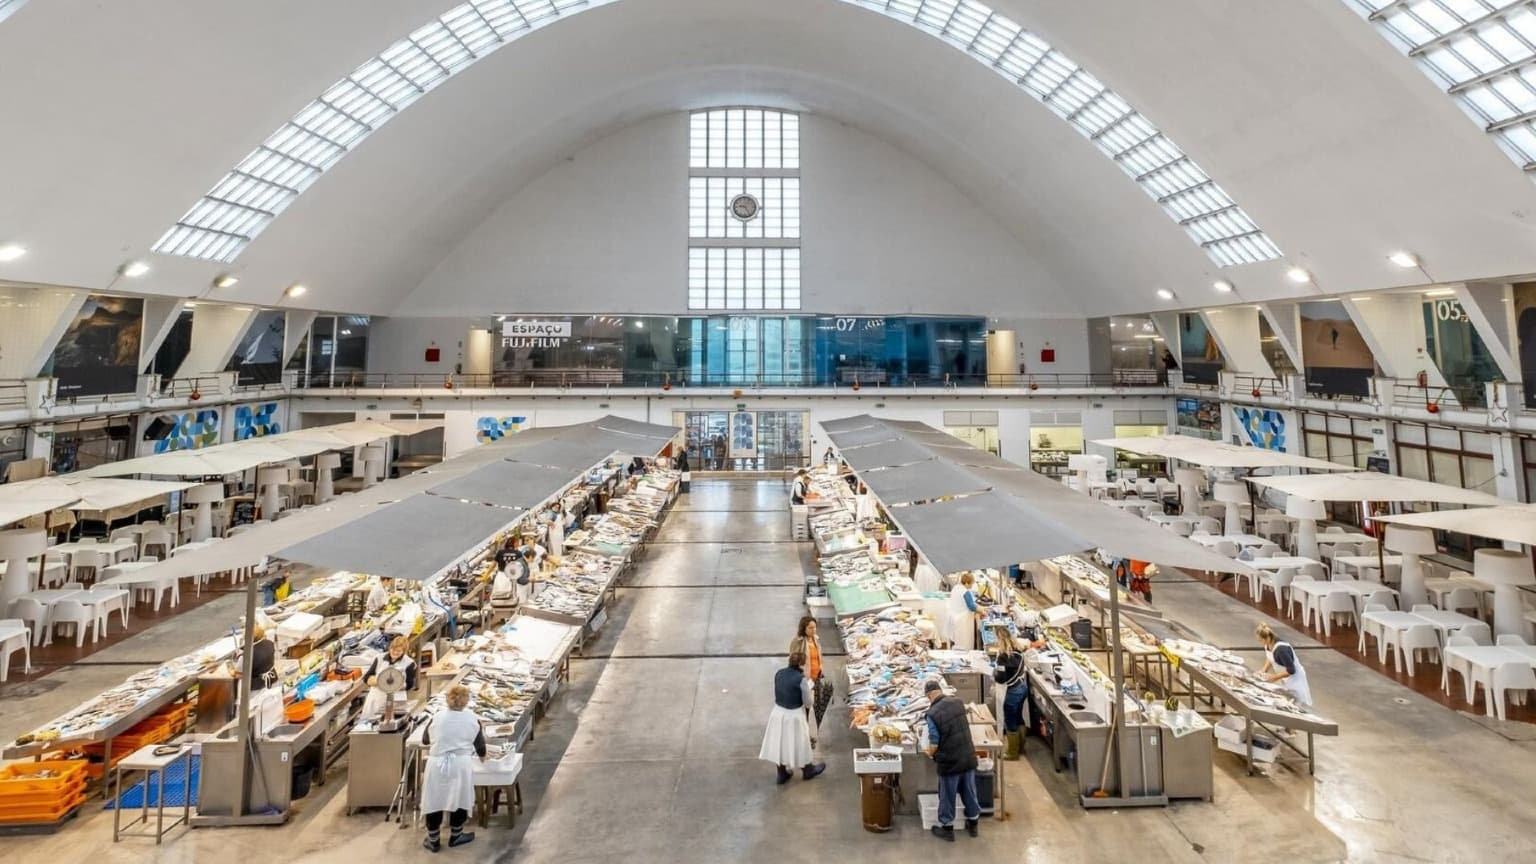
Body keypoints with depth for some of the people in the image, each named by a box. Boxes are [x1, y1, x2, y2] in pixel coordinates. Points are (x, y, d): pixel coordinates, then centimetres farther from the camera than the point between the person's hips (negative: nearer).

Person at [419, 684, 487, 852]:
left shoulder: (437, 718, 4)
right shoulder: (473, 720, 2)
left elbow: (425, 741, 19)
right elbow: (480, 745, 12)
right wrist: (482, 756, 34)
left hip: (437, 764, 1)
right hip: (461, 765, -1)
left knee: (434, 801, 13)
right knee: (459, 800, 15)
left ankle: (433, 841, 22)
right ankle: (455, 836, 28)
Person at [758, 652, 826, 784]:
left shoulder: (778, 674, -5)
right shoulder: (801, 679, -23)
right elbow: (808, 702, -15)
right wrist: (811, 693, 6)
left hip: (778, 713, 5)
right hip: (794, 716, -5)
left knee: (780, 743, 19)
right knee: (800, 742, 18)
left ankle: (782, 774, 36)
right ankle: (808, 770, 40)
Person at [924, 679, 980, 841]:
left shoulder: (932, 714, -22)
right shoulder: (958, 703, -4)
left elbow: (934, 744, -19)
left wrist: (930, 753, 3)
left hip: (949, 762, -5)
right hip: (969, 757, 5)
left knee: (948, 796, 14)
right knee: (969, 791, 21)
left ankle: (947, 828, 29)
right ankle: (973, 823, 38)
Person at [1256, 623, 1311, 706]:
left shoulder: (1281, 650, -35)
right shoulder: (1267, 645, -9)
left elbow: (1291, 670, -31)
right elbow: (1269, 658, 11)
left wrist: (1275, 677, -24)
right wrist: (1264, 670, -3)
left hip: (1294, 679, -8)